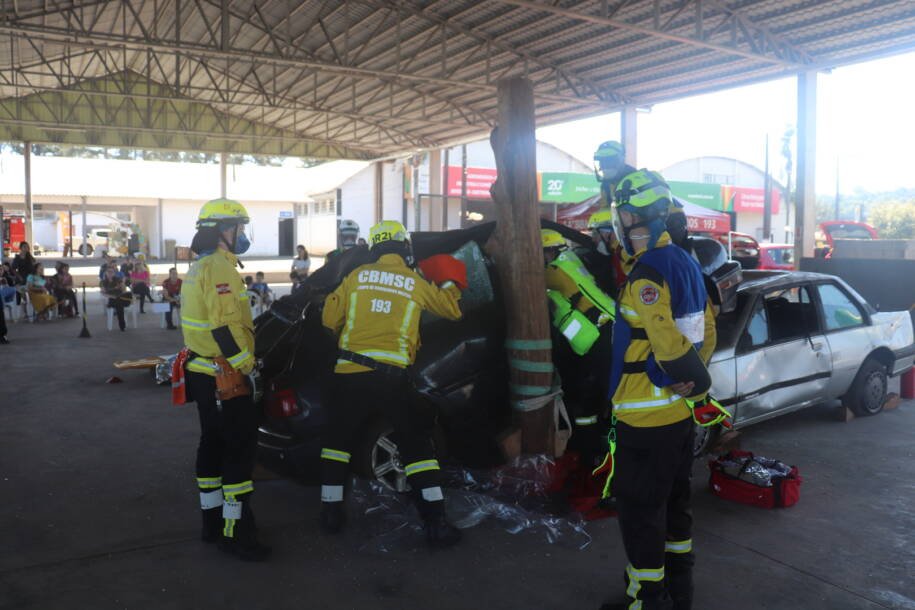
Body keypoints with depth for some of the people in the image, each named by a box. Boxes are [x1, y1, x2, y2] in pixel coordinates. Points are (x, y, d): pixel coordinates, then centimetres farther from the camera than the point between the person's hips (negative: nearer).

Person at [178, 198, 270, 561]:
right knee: (241, 448, -7)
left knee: (214, 443, 16)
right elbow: (225, 327, -24)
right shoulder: (219, 267, -17)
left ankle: (213, 521, 26)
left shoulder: (199, 267, 16)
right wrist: (250, 367, -19)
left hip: (203, 371, 11)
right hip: (223, 376, -11)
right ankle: (235, 533, -3)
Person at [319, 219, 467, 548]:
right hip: (392, 376, -1)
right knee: (416, 445, 6)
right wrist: (452, 283, 38)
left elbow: (329, 318, 12)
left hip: (349, 372, 1)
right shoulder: (416, 283, 6)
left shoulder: (357, 276, 8)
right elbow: (452, 310, 19)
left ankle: (331, 511, 22)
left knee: (337, 440, 19)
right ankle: (435, 522, 3)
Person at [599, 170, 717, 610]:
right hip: (681, 411, 9)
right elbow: (707, 331, 12)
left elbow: (667, 341, -28)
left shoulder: (645, 274, -21)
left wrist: (695, 382, -13)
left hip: (644, 418, -9)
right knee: (673, 501, 21)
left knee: (641, 510, 4)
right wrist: (695, 380, 13)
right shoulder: (685, 263, 7)